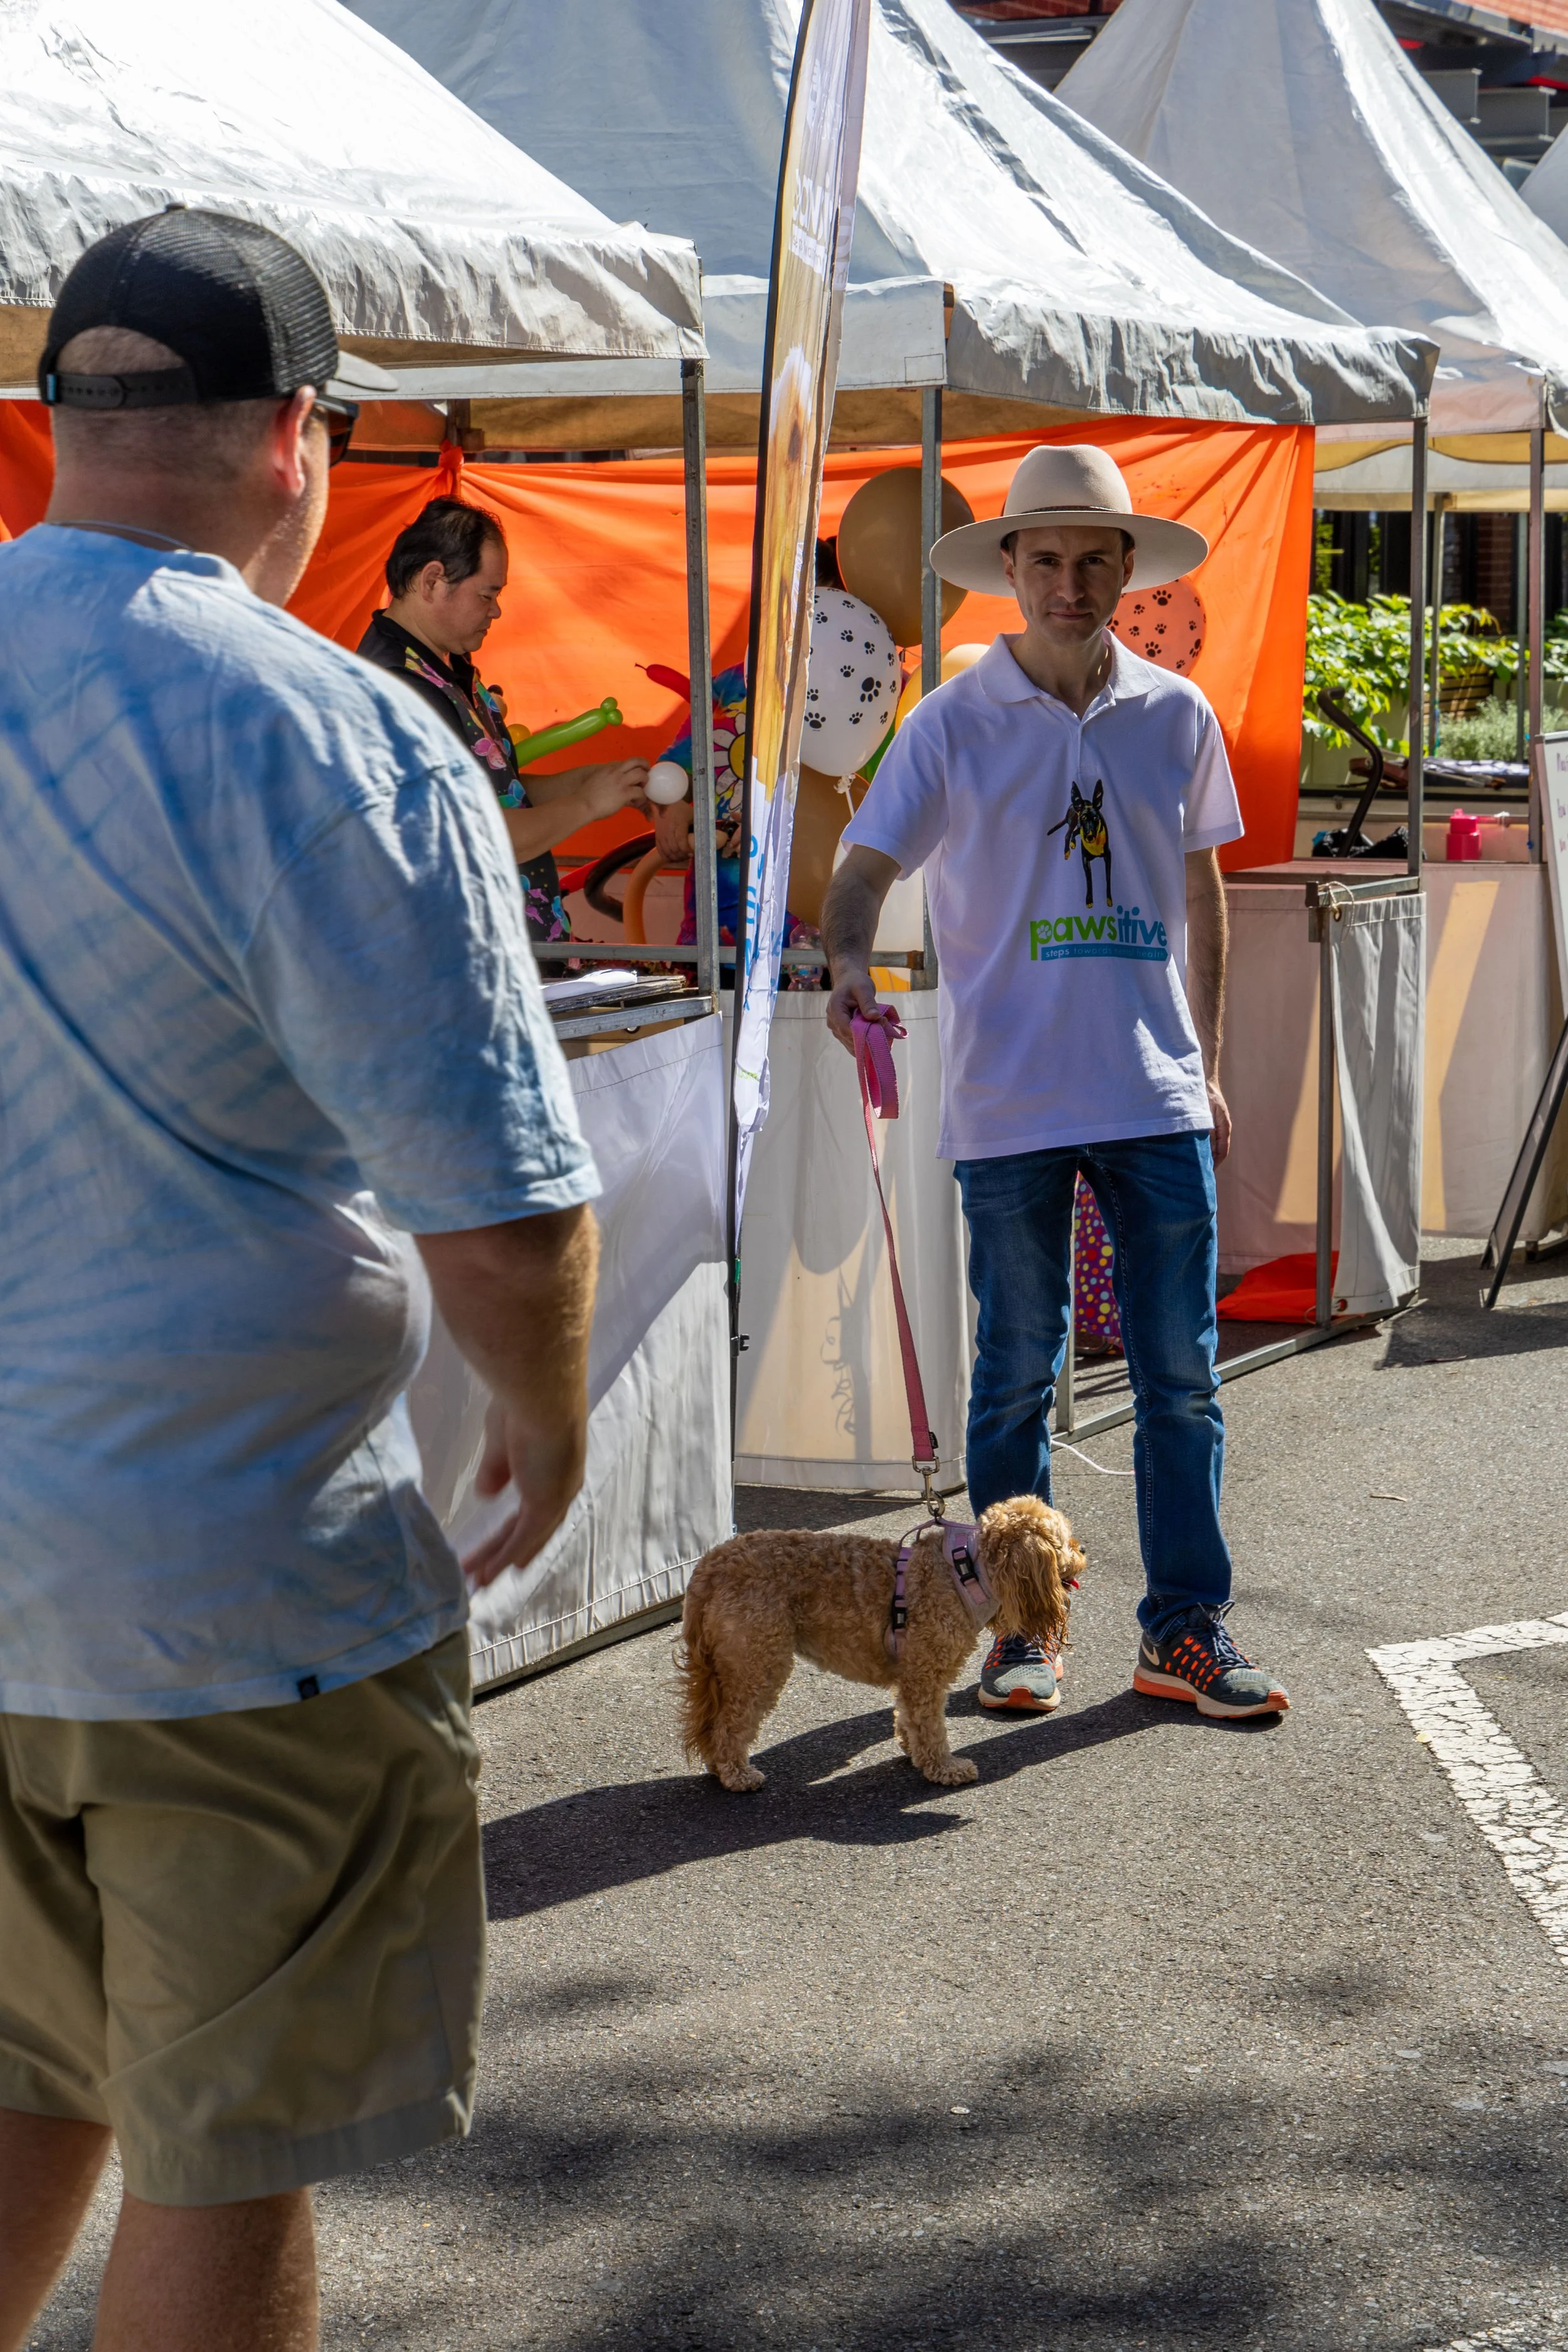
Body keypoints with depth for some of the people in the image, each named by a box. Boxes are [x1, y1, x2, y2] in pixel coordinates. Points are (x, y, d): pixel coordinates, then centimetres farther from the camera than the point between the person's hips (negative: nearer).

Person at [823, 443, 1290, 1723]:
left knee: (1181, 1374, 4)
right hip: (1011, 1100, -2)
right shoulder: (955, 722, -1)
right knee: (1017, 1374, 6)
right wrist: (850, 962, -25)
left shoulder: (1177, 715, 7)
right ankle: (1021, 1627, 17)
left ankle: (1187, 1628, 12)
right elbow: (869, 866, -3)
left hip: (1158, 1097, 2)